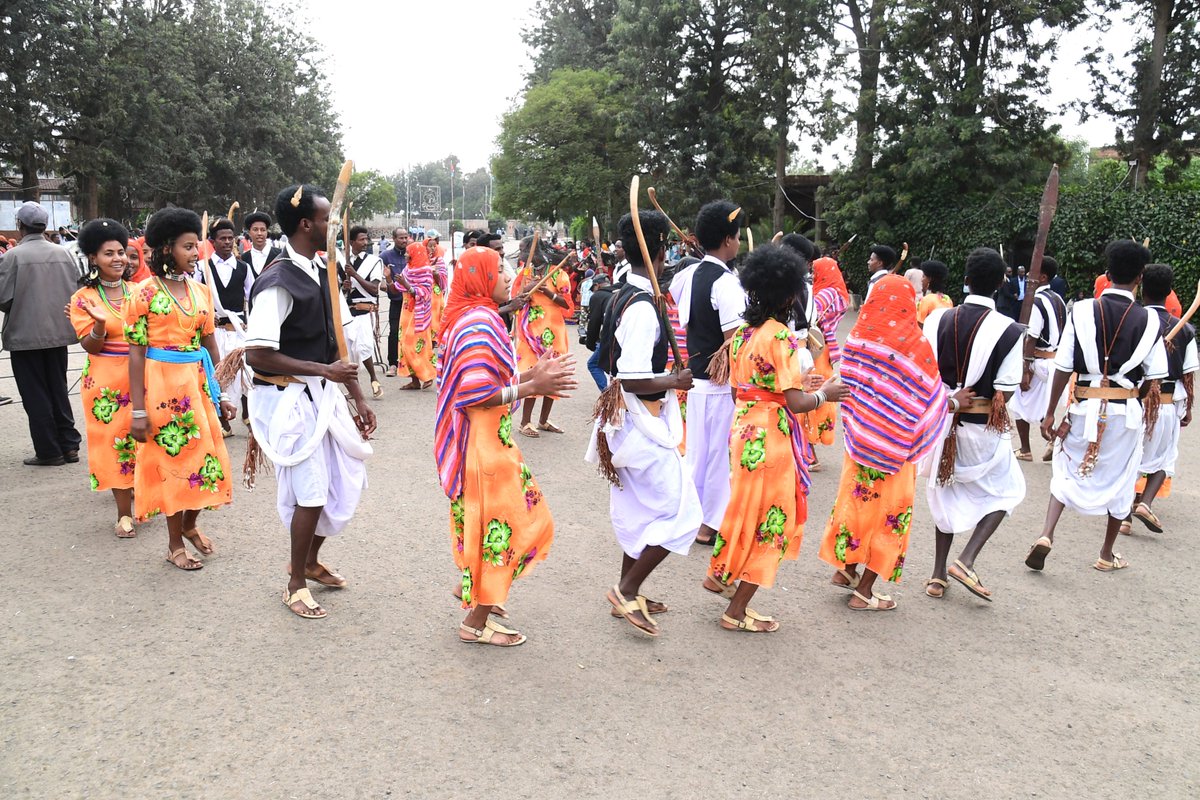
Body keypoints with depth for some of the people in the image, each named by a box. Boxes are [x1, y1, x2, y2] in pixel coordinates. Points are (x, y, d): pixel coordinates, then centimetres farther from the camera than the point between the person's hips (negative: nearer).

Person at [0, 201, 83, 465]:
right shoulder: (63, 254, -1)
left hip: (25, 335, -4)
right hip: (58, 333, 4)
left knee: (35, 395, 6)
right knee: (58, 390, 15)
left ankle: (49, 451, 10)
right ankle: (69, 446, 18)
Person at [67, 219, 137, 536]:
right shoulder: (84, 298, -2)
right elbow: (90, 346, -6)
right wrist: (100, 323, -24)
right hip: (107, 380, -2)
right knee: (115, 440, 1)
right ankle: (124, 513, 11)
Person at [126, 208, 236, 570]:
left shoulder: (200, 291, 7)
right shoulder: (145, 292, -8)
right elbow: (136, 352, -9)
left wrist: (220, 393, 11)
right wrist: (138, 409, -12)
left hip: (198, 382, 5)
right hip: (163, 382, -5)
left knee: (206, 454, 8)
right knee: (172, 456, 5)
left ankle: (190, 524, 33)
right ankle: (175, 542, 21)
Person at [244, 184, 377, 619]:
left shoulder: (324, 274, 7)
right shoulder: (277, 283, -19)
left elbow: (339, 342, 10)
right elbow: (256, 355, -23)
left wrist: (359, 400, 7)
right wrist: (325, 370, -22)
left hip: (323, 394, 8)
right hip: (289, 398, -8)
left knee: (347, 479, 14)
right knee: (312, 490, -3)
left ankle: (309, 561, 37)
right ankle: (296, 584, 20)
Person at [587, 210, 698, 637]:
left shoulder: (620, 298, 7)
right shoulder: (644, 308, -22)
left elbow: (608, 361, 17)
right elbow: (635, 381, -27)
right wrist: (676, 381, -13)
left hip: (626, 421, 10)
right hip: (644, 423, -10)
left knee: (637, 510, 19)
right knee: (681, 514, -1)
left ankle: (629, 594, 30)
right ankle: (627, 590, 5)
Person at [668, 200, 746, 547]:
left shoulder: (688, 274, 4)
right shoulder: (726, 283, -19)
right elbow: (733, 342, -23)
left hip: (695, 377, 8)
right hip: (721, 382, -8)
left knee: (696, 448, 18)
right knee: (720, 453, 5)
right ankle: (711, 524, 15)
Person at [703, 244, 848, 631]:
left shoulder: (741, 333, 6)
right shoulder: (781, 337, -18)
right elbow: (796, 402, -19)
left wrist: (797, 381, 18)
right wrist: (825, 393, 0)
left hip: (743, 429, 7)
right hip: (771, 438, -7)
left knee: (748, 508, 25)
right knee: (771, 520, 6)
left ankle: (720, 573, 34)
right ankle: (737, 611, 14)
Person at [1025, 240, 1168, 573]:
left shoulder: (1081, 311, -7)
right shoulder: (1149, 321, -5)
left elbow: (1063, 367, -7)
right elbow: (1152, 378, -3)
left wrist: (1050, 413, -1)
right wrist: (1138, 400, 16)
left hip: (1086, 406, 0)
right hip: (1127, 411, 0)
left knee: (1068, 471, 15)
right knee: (1119, 481, 15)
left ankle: (1046, 534, -4)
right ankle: (1107, 555, 28)